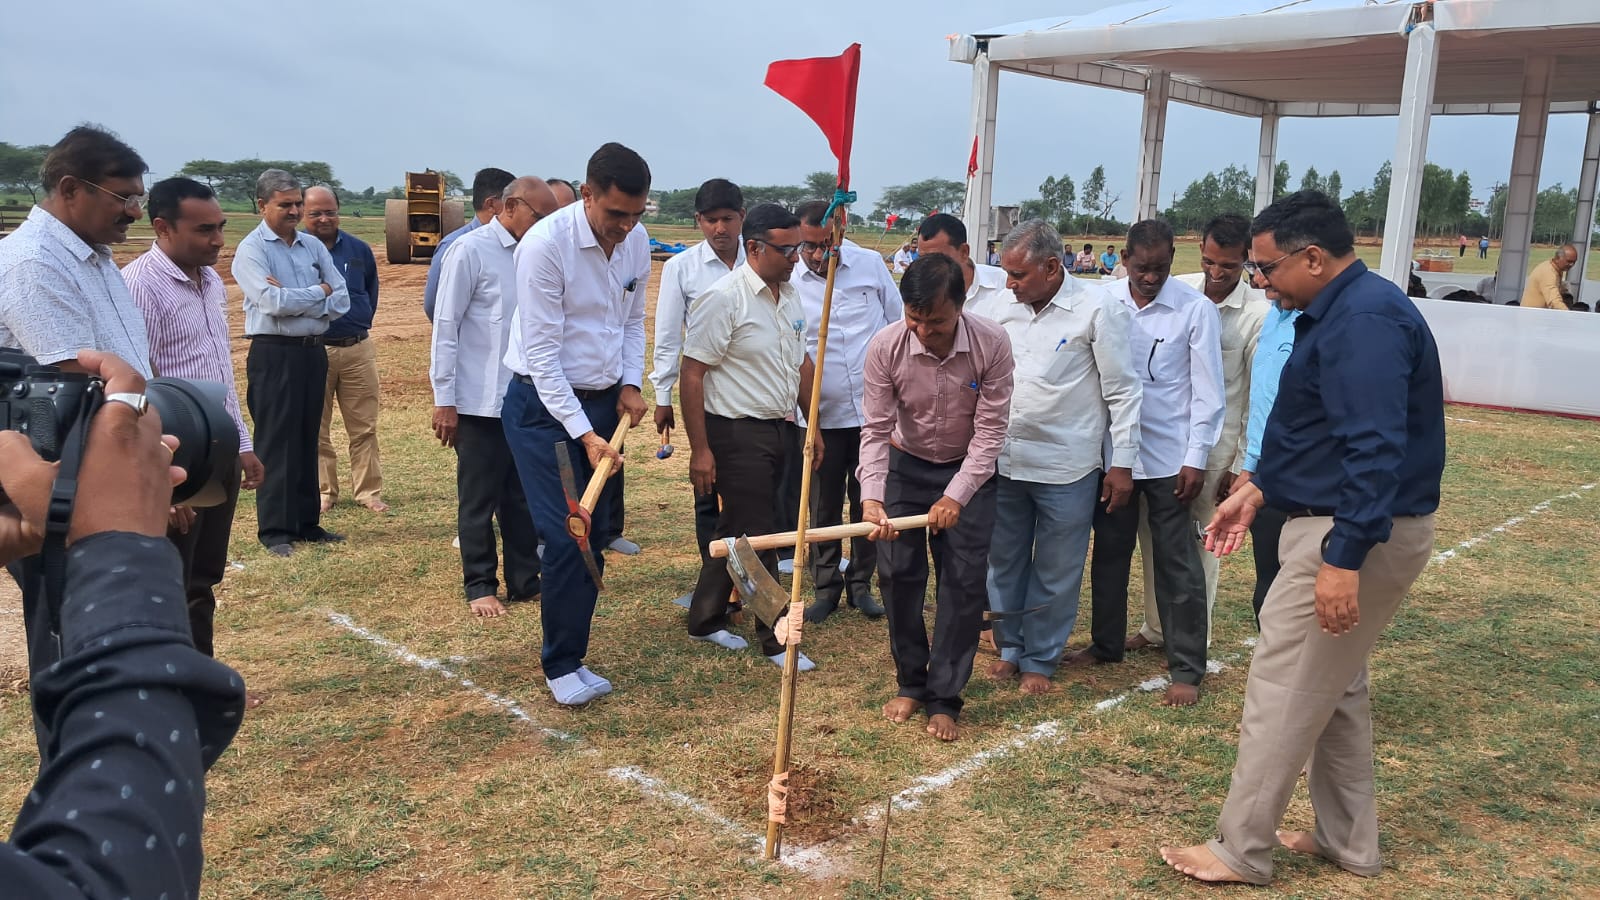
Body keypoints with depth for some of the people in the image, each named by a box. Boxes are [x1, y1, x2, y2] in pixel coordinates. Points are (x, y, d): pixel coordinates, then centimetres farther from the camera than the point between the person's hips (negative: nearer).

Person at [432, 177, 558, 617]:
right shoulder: (471, 251, -10)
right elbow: (445, 328, -10)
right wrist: (444, 400, -11)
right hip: (481, 403, -6)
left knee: (522, 499, 12)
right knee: (479, 502, 6)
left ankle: (525, 581, 23)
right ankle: (480, 587, 18)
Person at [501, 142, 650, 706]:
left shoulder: (636, 240, 0)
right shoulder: (545, 245, -20)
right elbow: (542, 355, -19)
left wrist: (630, 383, 0)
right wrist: (583, 434, -23)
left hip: (604, 402, 6)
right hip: (545, 406, -6)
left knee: (595, 536, 7)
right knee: (566, 537, -9)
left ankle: (571, 653, 21)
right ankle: (562, 665, 9)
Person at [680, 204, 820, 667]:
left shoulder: (790, 294, 7)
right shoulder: (723, 298, -17)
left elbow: (801, 363, 17)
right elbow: (691, 374, -17)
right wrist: (700, 450, -18)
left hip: (777, 430, 8)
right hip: (737, 435, -8)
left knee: (735, 530, 17)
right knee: (759, 537, -1)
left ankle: (705, 620, 31)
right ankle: (775, 638, 12)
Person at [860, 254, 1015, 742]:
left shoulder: (992, 344, -25)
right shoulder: (885, 347, -23)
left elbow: (991, 429, -20)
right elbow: (876, 429, -18)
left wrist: (956, 497, -26)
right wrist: (871, 498, -30)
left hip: (968, 470, -1)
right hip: (905, 467, 1)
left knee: (964, 582, -3)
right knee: (898, 574, 1)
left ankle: (944, 698, 9)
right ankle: (910, 683, 21)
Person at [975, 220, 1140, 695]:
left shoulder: (1098, 310, -10)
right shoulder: (999, 307, 2)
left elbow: (1122, 391, -6)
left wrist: (1122, 463, -7)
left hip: (1067, 470, -4)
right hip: (1003, 461, 4)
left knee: (1056, 573, 9)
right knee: (1004, 562, 16)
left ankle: (1040, 660, 25)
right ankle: (1011, 647, 34)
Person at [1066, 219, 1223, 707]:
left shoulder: (1196, 309, -7)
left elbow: (1207, 391, -5)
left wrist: (1196, 459, -8)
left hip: (1168, 458, -3)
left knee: (1177, 565, 4)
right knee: (1109, 552, 16)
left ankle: (1187, 669, 15)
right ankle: (1107, 643, 34)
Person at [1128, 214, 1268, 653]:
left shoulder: (1258, 314, -10)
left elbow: (1258, 398, -6)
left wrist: (1241, 466, -5)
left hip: (1212, 445, -4)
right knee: (1152, 535, 11)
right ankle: (1155, 627, 27)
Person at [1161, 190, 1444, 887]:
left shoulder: (1364, 320, -21)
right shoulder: (1345, 311, 12)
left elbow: (1375, 449, -29)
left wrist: (1344, 559, -30)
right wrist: (1258, 491, 17)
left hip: (1356, 535, -11)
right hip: (1355, 528, 11)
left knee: (1282, 691, -1)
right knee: (1335, 686, 19)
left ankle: (1240, 851, 11)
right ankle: (1349, 841, 31)